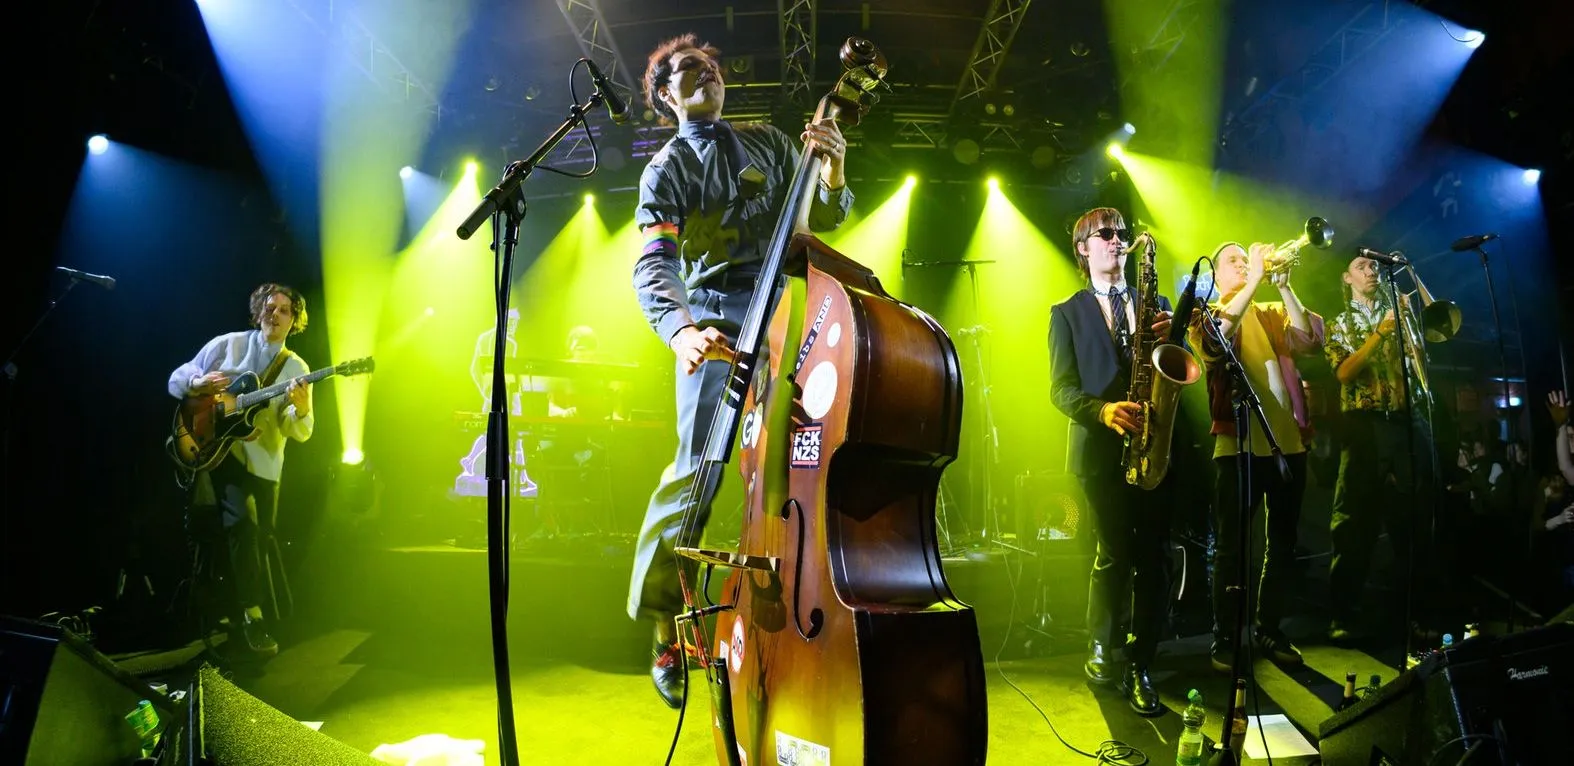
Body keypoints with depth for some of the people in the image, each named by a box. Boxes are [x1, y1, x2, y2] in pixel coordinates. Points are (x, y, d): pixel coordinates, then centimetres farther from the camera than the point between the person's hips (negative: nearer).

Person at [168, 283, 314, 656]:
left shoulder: (297, 368, 3)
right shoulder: (226, 344, 3)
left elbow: (301, 432, -5)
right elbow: (176, 379, 6)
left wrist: (302, 409, -28)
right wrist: (198, 382, -17)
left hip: (263, 464, 3)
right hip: (216, 450, -3)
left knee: (259, 540, 9)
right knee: (242, 523, -23)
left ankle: (237, 611, 32)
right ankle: (251, 616, -18)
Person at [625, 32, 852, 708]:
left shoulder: (770, 142, 20)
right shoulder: (666, 170, 5)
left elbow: (823, 218, 18)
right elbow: (653, 264, -11)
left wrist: (832, 171, -6)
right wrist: (678, 328, -33)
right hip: (717, 323, -3)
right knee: (698, 467, -16)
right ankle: (665, 633, 0)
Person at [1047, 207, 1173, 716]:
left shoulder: (1156, 305, 17)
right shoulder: (1067, 313, 8)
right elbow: (1062, 390, -2)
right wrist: (1104, 411, -21)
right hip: (1102, 449, -2)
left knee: (1154, 557, 0)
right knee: (1114, 554, -2)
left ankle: (1138, 666, 12)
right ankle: (1101, 649, 22)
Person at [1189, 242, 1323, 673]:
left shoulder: (1274, 314, 16)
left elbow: (1310, 342, -3)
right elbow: (1215, 337, -19)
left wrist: (1283, 286, -11)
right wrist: (1254, 279, -20)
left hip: (1288, 442, 5)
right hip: (1238, 445, -4)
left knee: (1283, 543, 12)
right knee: (1232, 547, -2)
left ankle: (1269, 629, 25)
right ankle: (1225, 639, 7)